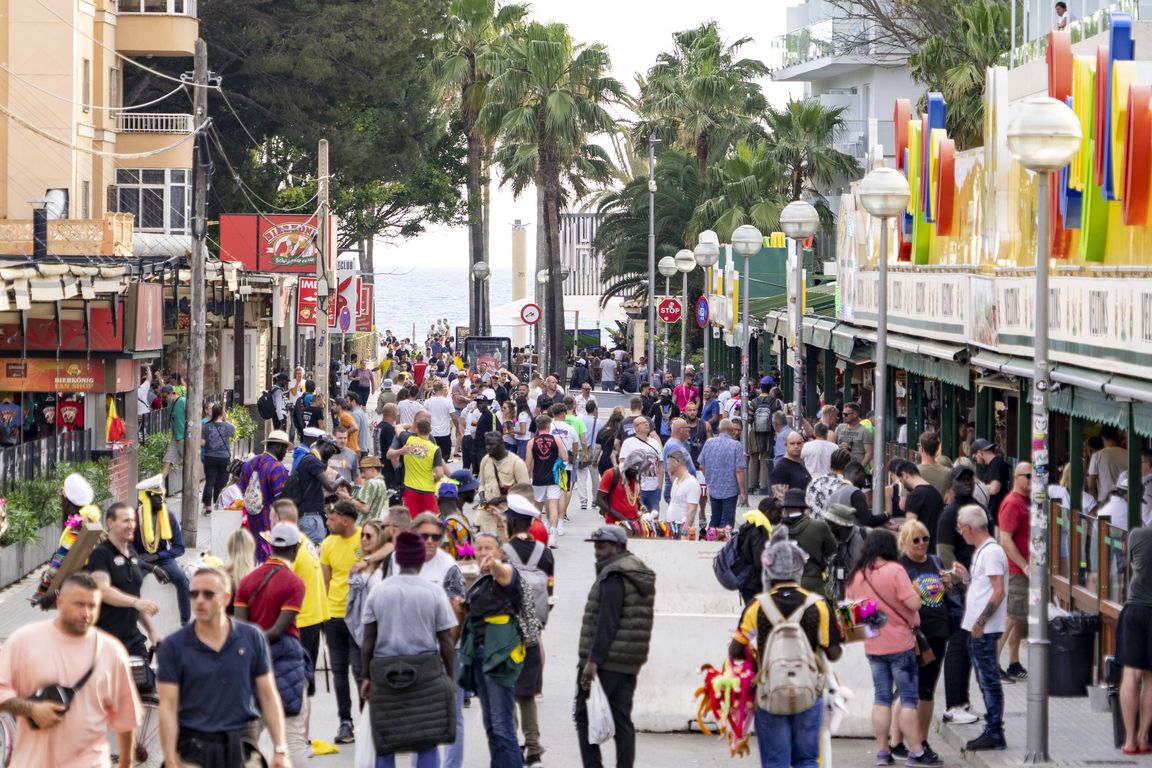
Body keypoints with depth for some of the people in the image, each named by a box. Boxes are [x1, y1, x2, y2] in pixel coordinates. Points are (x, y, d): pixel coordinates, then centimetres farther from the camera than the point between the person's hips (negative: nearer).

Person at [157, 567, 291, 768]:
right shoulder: (173, 646, -1)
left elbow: (268, 696, 6)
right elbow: (168, 707, -3)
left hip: (242, 746, 1)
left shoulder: (252, 638, 3)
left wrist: (280, 750, 0)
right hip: (194, 750, -1)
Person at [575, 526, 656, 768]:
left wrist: (593, 660, -21)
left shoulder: (614, 576, -13)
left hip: (606, 659, -9)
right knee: (622, 718, 8)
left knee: (585, 715, -2)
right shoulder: (642, 574, 17)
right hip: (630, 663, 9)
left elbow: (607, 623, -20)